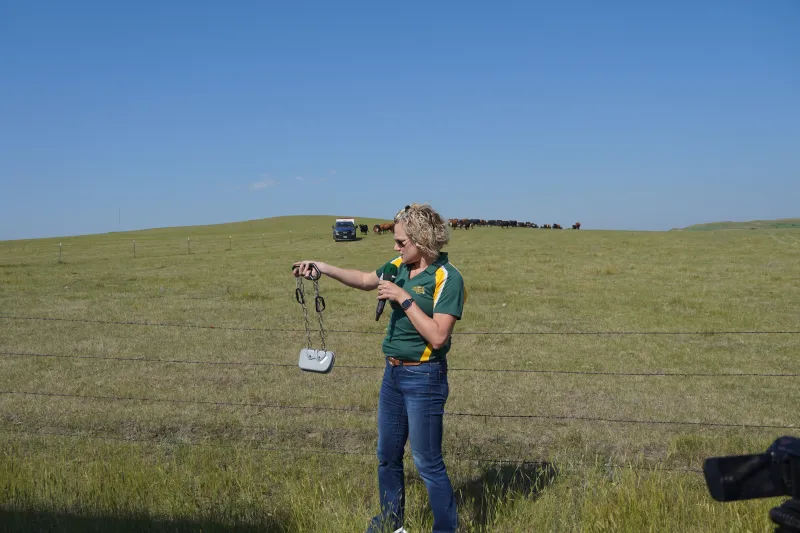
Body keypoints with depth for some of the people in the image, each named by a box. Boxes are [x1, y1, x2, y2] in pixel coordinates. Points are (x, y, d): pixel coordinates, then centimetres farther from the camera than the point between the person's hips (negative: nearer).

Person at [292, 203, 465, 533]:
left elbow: (438, 336, -26)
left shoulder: (448, 278, -19)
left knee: (428, 463, 0)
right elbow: (365, 280, 20)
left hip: (424, 378, -8)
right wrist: (320, 267, 12)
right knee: (387, 456, 21)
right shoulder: (400, 267, 3)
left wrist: (403, 298, -23)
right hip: (393, 373, 8)